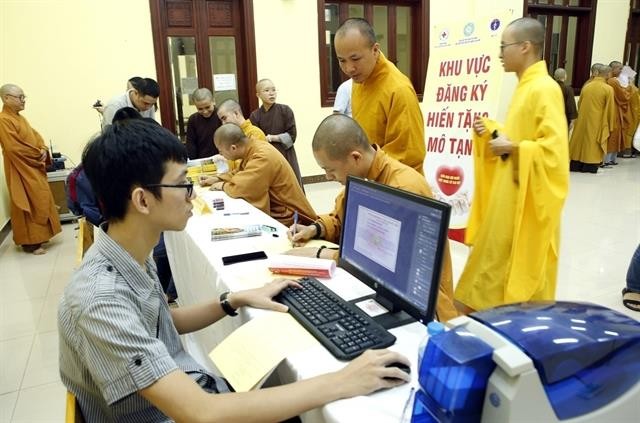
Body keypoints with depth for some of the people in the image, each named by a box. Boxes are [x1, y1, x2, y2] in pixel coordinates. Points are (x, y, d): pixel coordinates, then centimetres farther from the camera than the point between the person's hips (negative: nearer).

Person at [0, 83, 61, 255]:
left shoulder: (20, 117, 15)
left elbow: (35, 135, 15)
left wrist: (43, 150, -5)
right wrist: (38, 154, -14)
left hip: (33, 167, 10)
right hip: (21, 170, -10)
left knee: (38, 201, 14)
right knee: (28, 204, -5)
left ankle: (36, 236, 25)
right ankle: (30, 242, 2)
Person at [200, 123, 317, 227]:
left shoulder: (262, 158, -26)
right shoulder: (252, 148, 1)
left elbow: (239, 188, -29)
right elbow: (240, 173, 20)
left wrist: (223, 186, -10)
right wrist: (218, 179, 9)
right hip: (274, 210, 8)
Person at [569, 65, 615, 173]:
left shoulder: (586, 86, 0)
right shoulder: (608, 89, -10)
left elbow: (579, 104, 9)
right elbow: (609, 109, -6)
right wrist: (609, 125, 4)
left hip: (583, 120, 4)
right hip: (597, 122, -3)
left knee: (581, 139, 11)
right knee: (593, 143, 5)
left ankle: (576, 165, 13)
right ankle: (591, 166, 6)